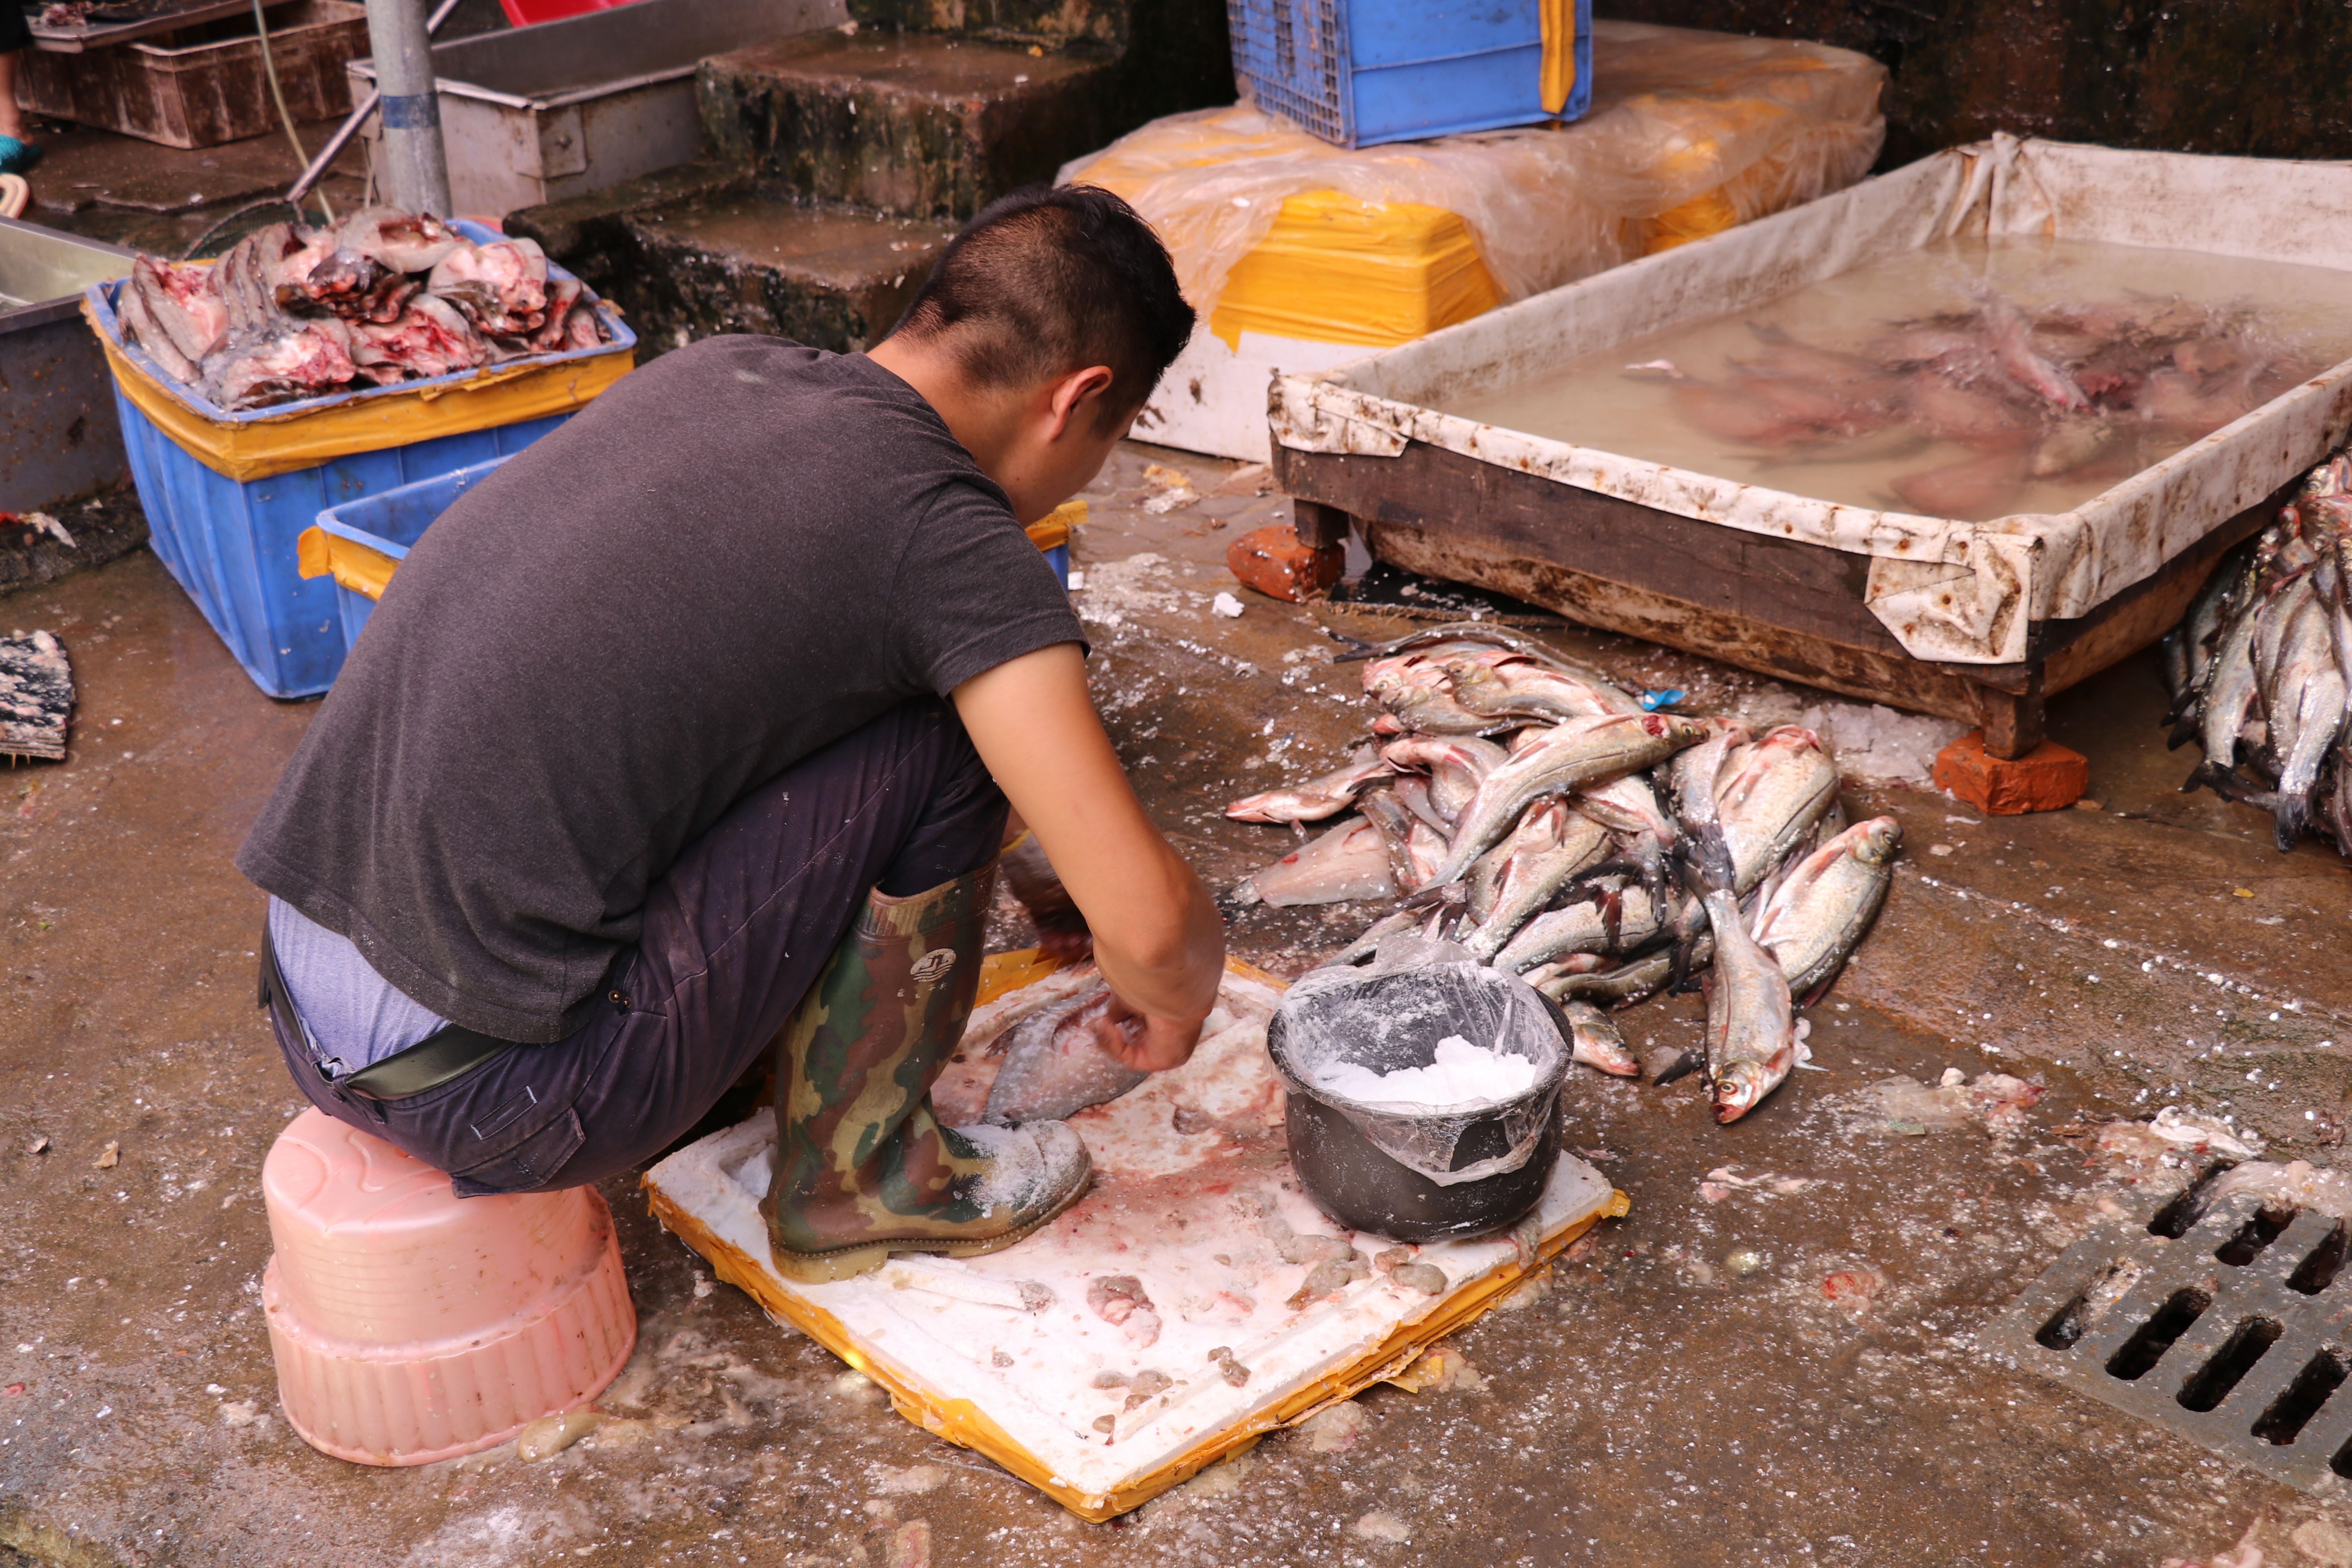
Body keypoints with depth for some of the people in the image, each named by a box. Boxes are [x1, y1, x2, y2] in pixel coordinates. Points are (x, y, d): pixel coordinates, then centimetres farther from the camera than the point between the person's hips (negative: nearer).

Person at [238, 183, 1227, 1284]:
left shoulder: (717, 368, 11)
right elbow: (1146, 919, -17)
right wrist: (1175, 998, 9)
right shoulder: (944, 532, -12)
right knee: (947, 740, -3)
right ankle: (853, 1175, 10)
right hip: (481, 1091, -8)